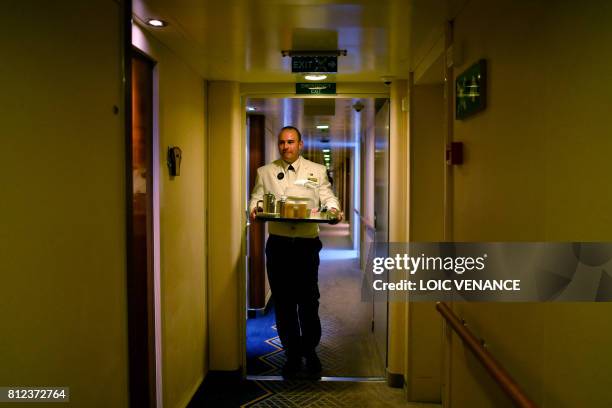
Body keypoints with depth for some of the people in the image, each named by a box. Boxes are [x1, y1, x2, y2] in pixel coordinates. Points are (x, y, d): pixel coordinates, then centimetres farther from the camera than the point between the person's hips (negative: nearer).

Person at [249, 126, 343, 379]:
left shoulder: (317, 171, 9)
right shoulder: (265, 172, 11)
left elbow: (328, 197, 4)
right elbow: (256, 198, 8)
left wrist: (333, 210, -18)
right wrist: (254, 209, -15)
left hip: (307, 244, -1)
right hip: (278, 245, 1)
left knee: (308, 301, 4)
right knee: (283, 303, 7)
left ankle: (310, 351, 26)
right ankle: (292, 355, 24)